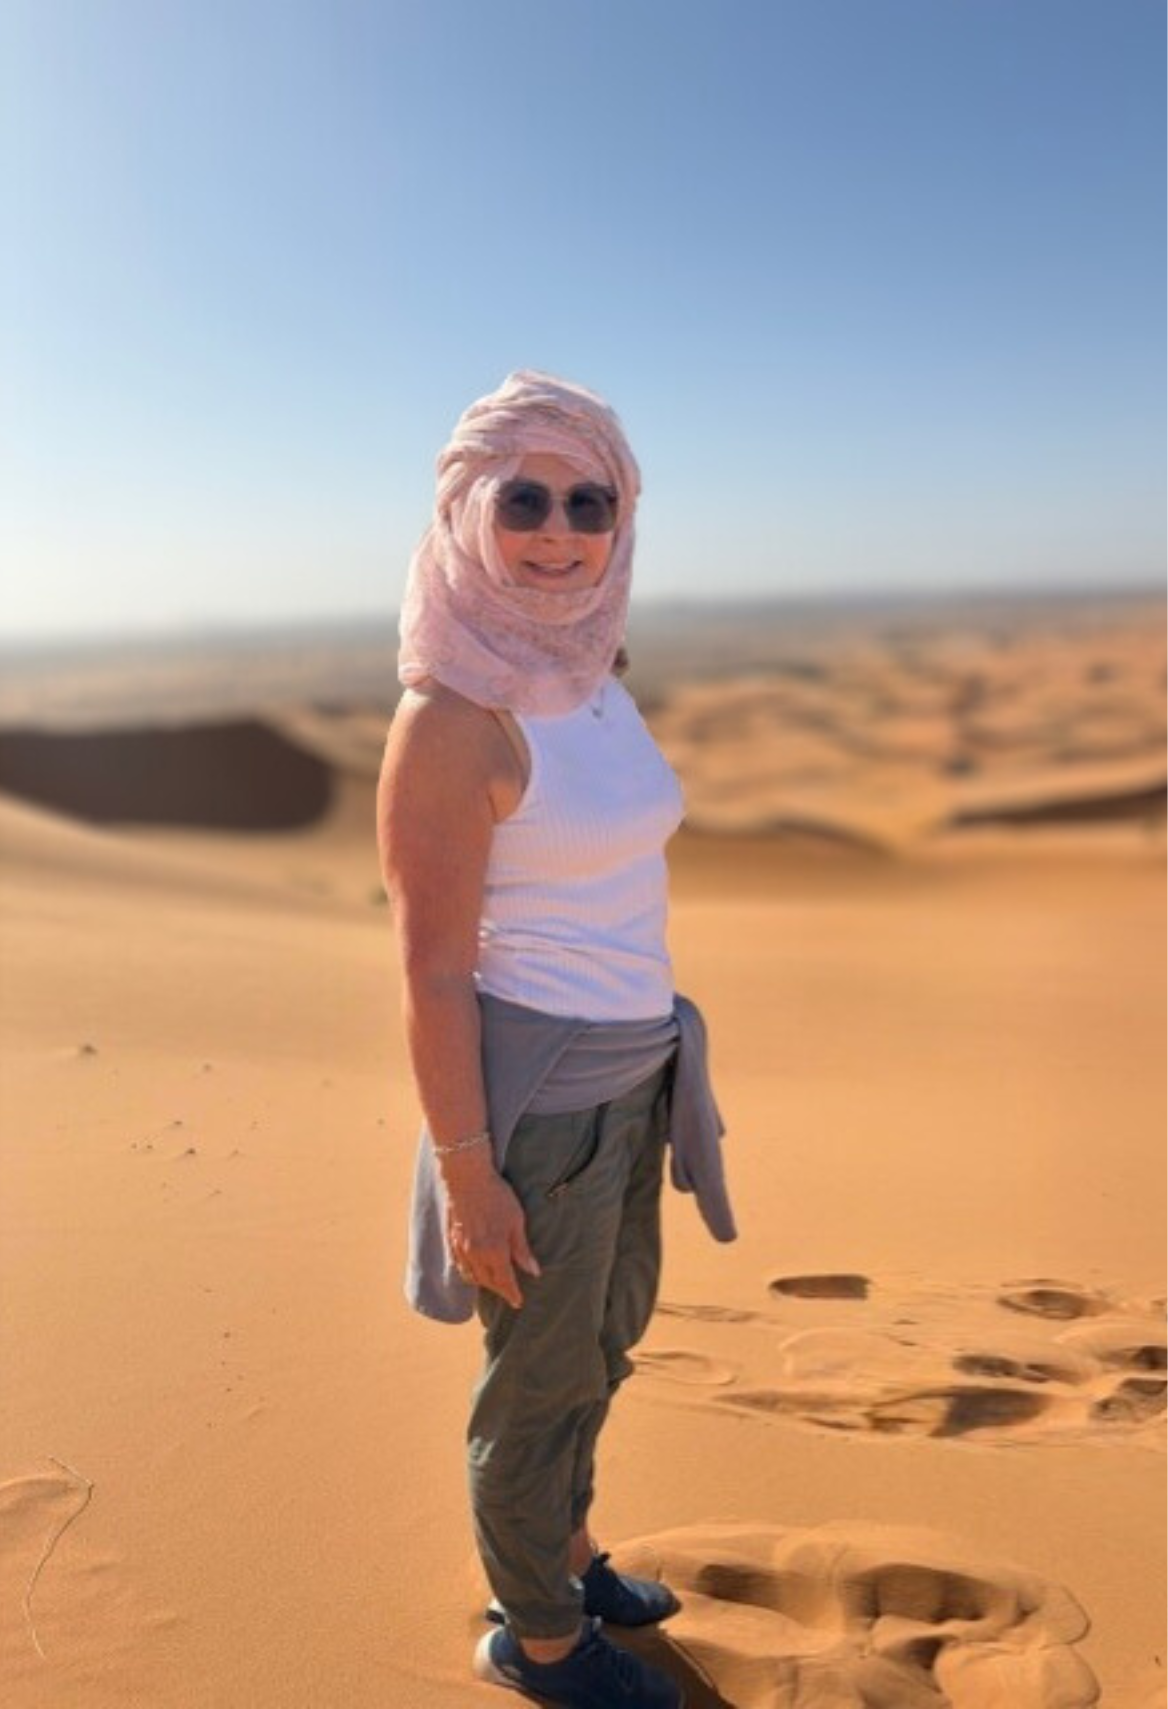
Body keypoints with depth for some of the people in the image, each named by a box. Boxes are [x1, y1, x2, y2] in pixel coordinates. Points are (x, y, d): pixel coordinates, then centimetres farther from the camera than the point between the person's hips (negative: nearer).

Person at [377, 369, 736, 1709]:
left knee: (605, 1336, 26)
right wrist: (467, 1176, -17)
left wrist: (654, 1060, 17)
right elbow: (432, 971, -19)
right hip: (534, 1088, -8)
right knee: (541, 1372, 13)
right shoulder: (454, 715, -21)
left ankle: (563, 1551, 51)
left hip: (627, 1071, 8)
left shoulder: (593, 675, 4)